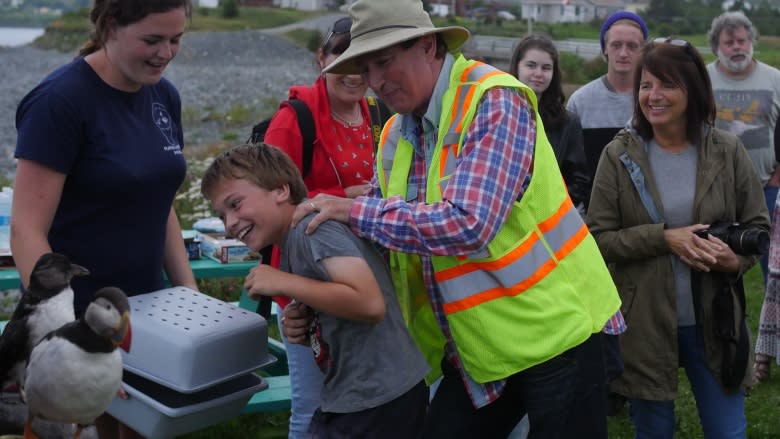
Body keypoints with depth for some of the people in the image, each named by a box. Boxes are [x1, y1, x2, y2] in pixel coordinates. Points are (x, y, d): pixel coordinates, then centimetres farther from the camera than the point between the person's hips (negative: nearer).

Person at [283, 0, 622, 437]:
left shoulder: (493, 102, -18)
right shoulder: (396, 136, 5)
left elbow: (467, 225, -31)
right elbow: (377, 247, 11)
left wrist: (355, 211, -23)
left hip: (555, 331, -7)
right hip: (480, 348, 7)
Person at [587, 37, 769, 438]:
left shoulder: (726, 151, -2)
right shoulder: (619, 154, -6)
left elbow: (759, 225, 6)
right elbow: (597, 238, -6)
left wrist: (737, 257, -15)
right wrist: (664, 238, -19)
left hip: (713, 321, 1)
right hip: (645, 324, -1)